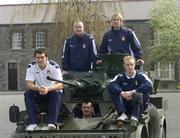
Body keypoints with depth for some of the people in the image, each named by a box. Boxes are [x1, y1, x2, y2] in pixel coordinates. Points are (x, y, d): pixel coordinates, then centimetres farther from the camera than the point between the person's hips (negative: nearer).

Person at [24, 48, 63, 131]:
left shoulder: (54, 66, -16)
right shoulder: (31, 66, -9)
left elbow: (60, 85, -24)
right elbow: (29, 84, -17)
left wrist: (48, 89, -44)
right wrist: (38, 88, -40)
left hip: (51, 91, -2)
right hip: (38, 93, 2)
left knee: (57, 94, -35)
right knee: (28, 94, -27)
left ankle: (52, 122, -41)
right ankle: (32, 123, -32)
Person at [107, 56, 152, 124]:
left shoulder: (141, 76, -1)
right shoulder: (120, 77, 5)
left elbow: (149, 86, -21)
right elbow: (110, 85, -13)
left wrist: (132, 92, -26)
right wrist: (122, 93, -29)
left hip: (139, 106, -2)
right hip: (125, 107, 3)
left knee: (138, 94, -32)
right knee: (114, 92, -18)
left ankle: (135, 116, -43)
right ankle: (123, 114, -32)